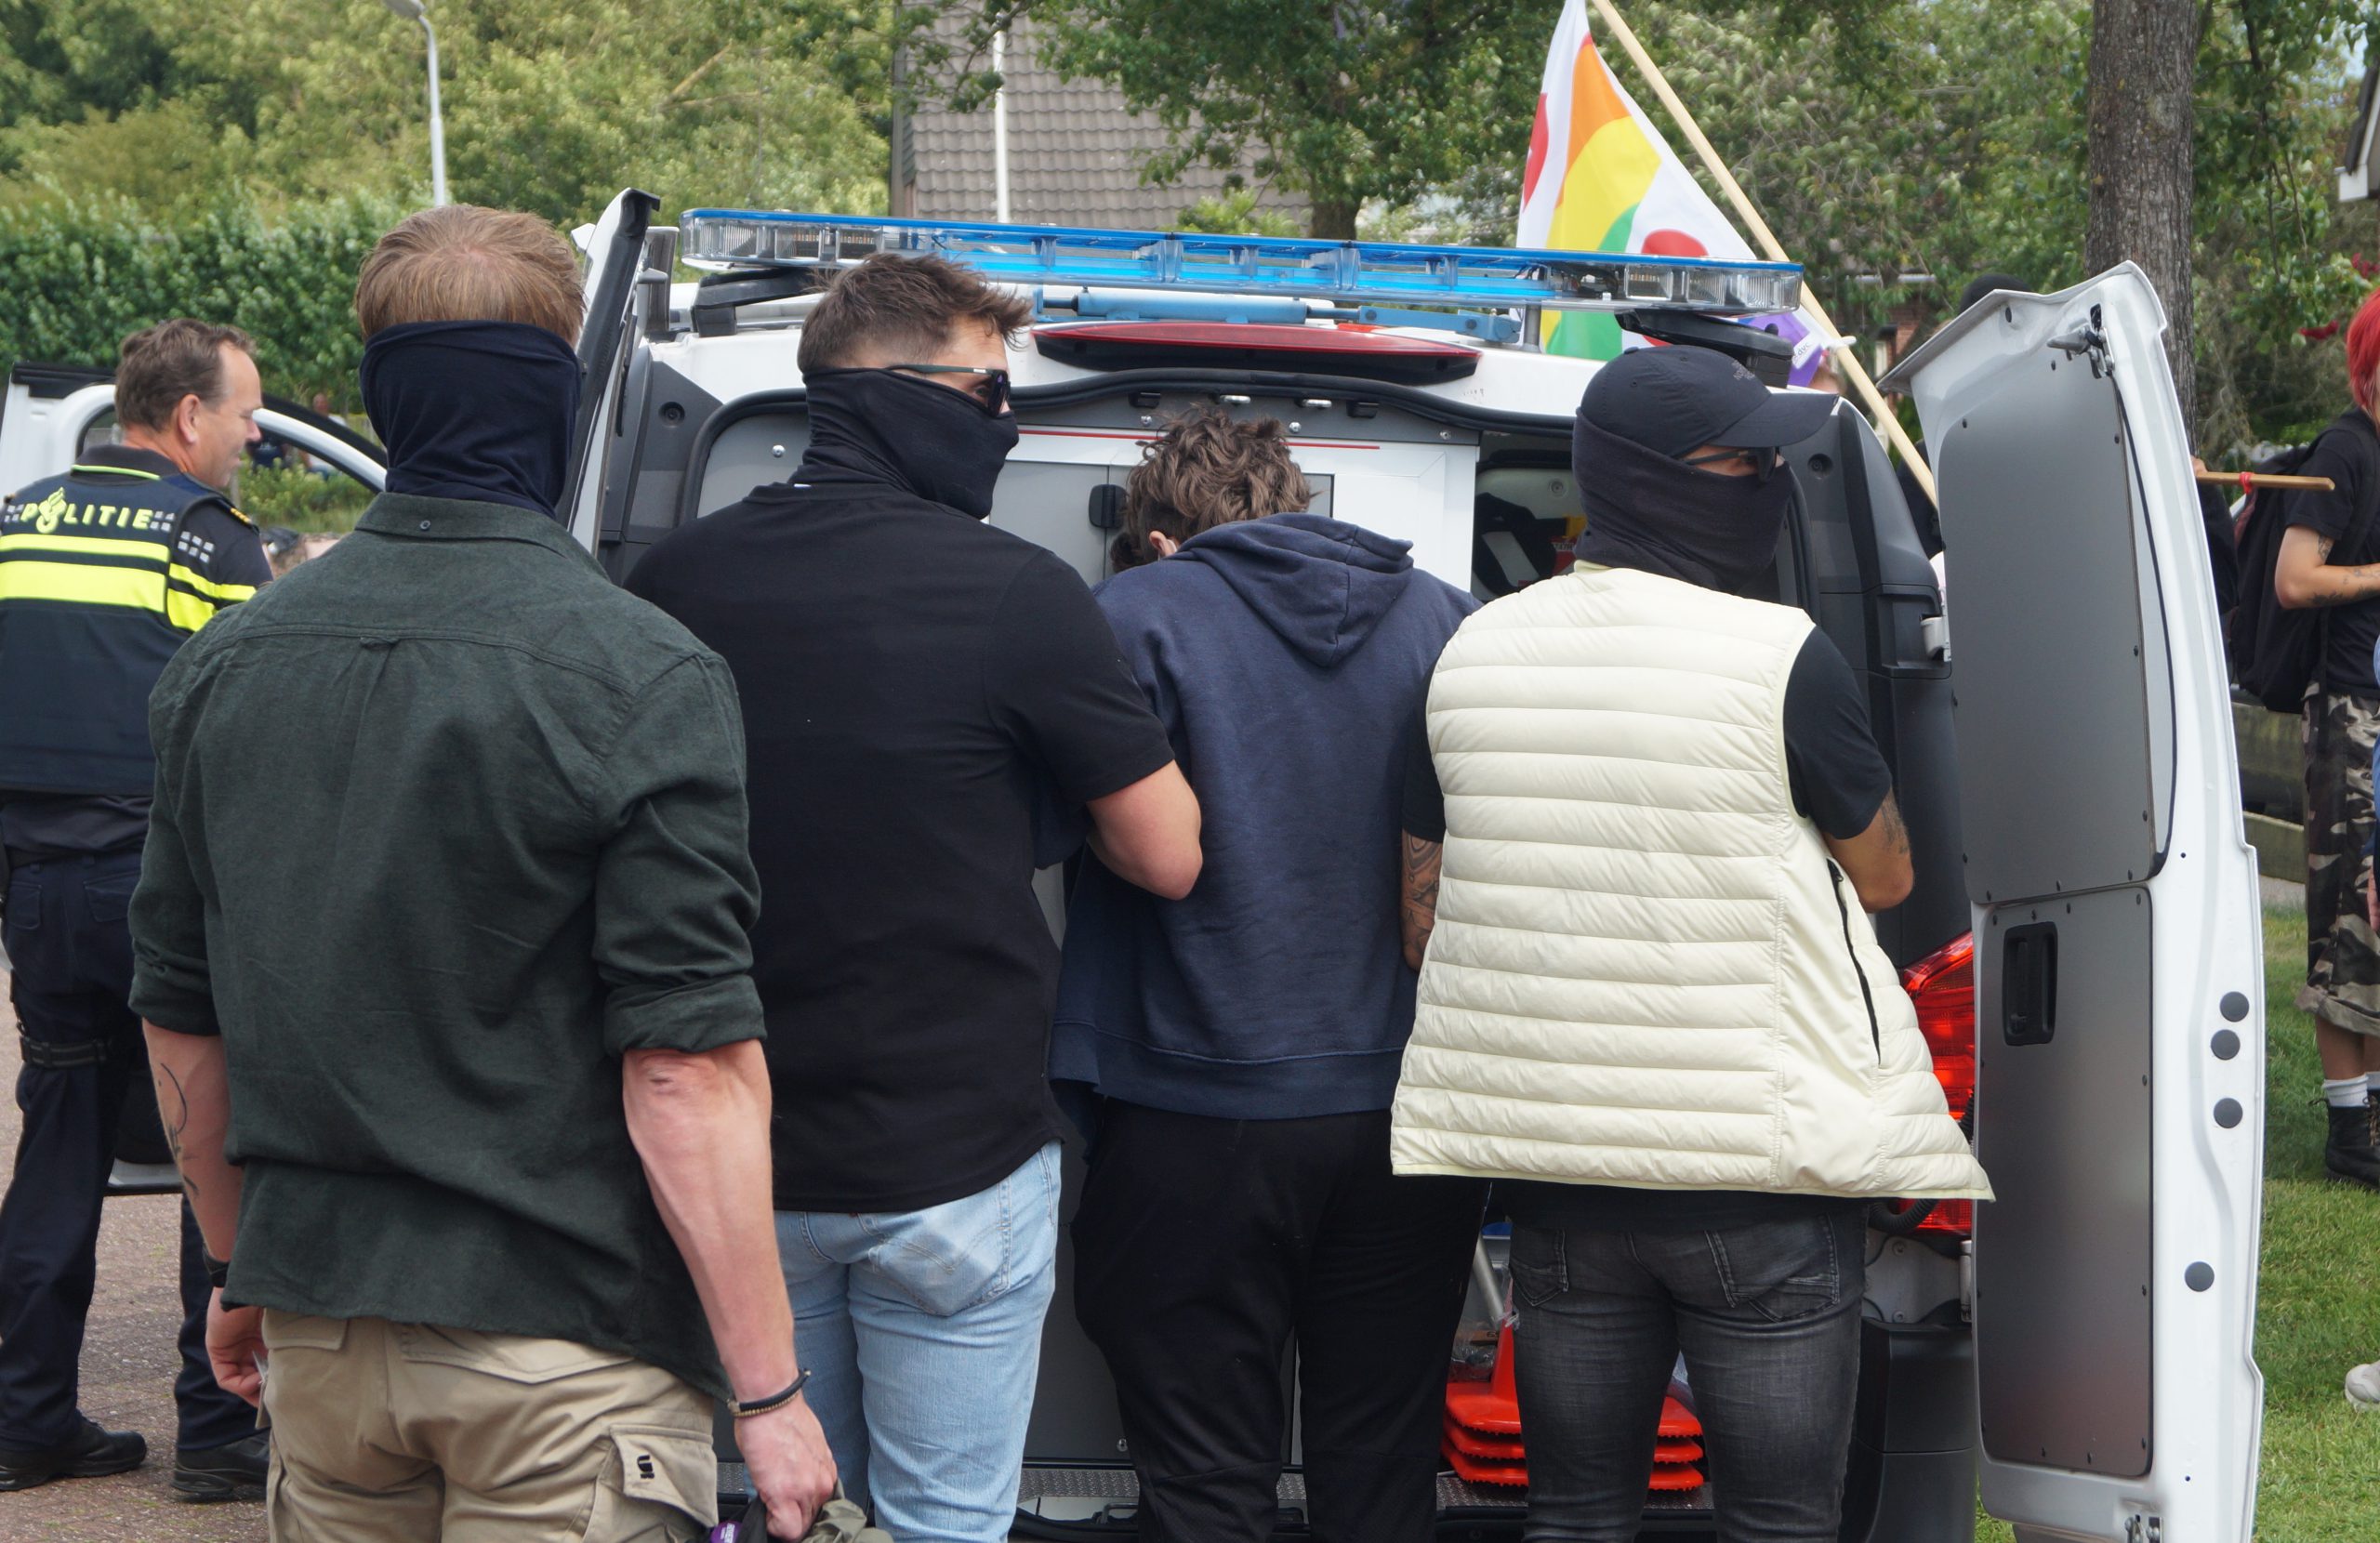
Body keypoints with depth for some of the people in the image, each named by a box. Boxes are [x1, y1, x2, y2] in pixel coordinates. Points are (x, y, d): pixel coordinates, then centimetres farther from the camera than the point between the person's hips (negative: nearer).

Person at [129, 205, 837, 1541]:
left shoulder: (224, 668, 3)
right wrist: (767, 1390, -12)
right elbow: (686, 1075, -18)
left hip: (323, 1340, 6)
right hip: (564, 1341, -5)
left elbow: (184, 1031, 11)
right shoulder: (643, 679, -15)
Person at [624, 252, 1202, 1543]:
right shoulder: (1014, 593, -14)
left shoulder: (676, 578, 0)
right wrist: (1059, 767, 10)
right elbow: (1167, 858, -8)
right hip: (954, 1169, -5)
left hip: (741, 1162, 5)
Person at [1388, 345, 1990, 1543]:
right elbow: (1885, 877, 0)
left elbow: (1424, 907, 11)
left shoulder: (1473, 650, 4)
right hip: (1762, 1172, -5)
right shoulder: (1782, 659, -13)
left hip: (1548, 1162, 5)